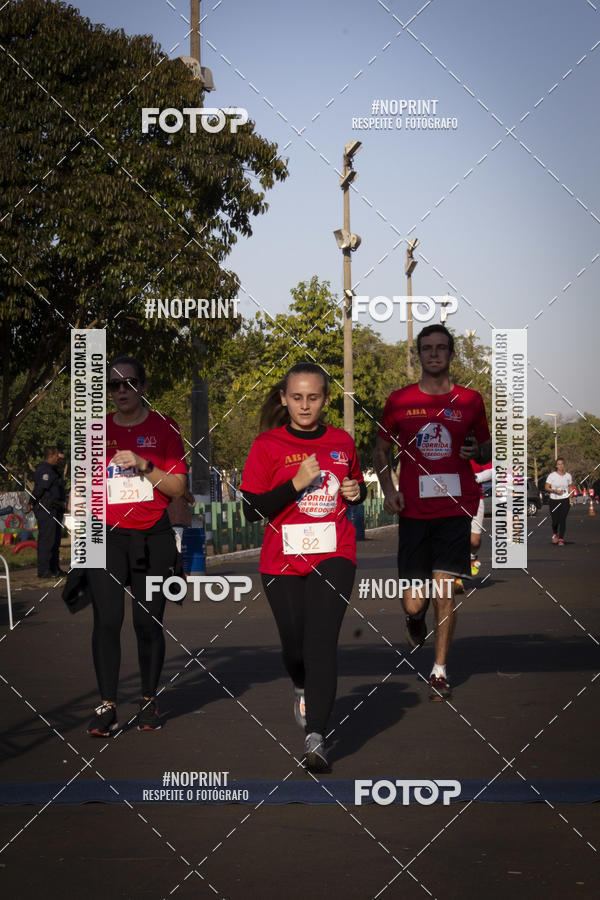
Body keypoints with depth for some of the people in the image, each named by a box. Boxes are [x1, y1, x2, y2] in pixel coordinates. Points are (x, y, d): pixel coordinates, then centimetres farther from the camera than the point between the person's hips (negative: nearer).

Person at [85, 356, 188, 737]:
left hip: (153, 538, -1)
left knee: (149, 622, 2)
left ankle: (149, 702, 15)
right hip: (107, 536, 1)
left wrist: (144, 465, -13)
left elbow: (178, 486, 0)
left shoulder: (163, 428, 5)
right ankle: (107, 707, -7)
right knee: (107, 620, -10)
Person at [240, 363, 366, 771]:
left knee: (322, 640, -16)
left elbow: (358, 485, 25)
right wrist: (297, 483, -18)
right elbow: (252, 510, -8)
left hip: (334, 555, 0)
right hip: (283, 559, 0)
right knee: (294, 644, 9)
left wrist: (356, 491, 2)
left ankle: (316, 735, -18)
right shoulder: (268, 445, -2)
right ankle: (303, 688, 46)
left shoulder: (343, 442, 7)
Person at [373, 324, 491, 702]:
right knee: (414, 602, 0)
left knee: (445, 593, -6)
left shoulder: (470, 400, 6)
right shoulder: (399, 400, 6)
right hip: (413, 511, 1)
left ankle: (440, 671, 7)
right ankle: (416, 617, 37)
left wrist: (476, 451, -6)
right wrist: (388, 489, 0)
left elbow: (487, 451, 17)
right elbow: (381, 450, 15)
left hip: (455, 509, 0)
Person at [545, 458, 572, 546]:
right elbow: (547, 487, -1)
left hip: (565, 500, 1)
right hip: (554, 500, -1)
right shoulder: (552, 475, -3)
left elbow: (570, 488, 16)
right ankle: (555, 534, 32)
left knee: (563, 520, -9)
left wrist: (570, 498, 4)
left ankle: (561, 539, -3)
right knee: (555, 520, 0)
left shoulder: (568, 476, 6)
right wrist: (555, 491, -17)